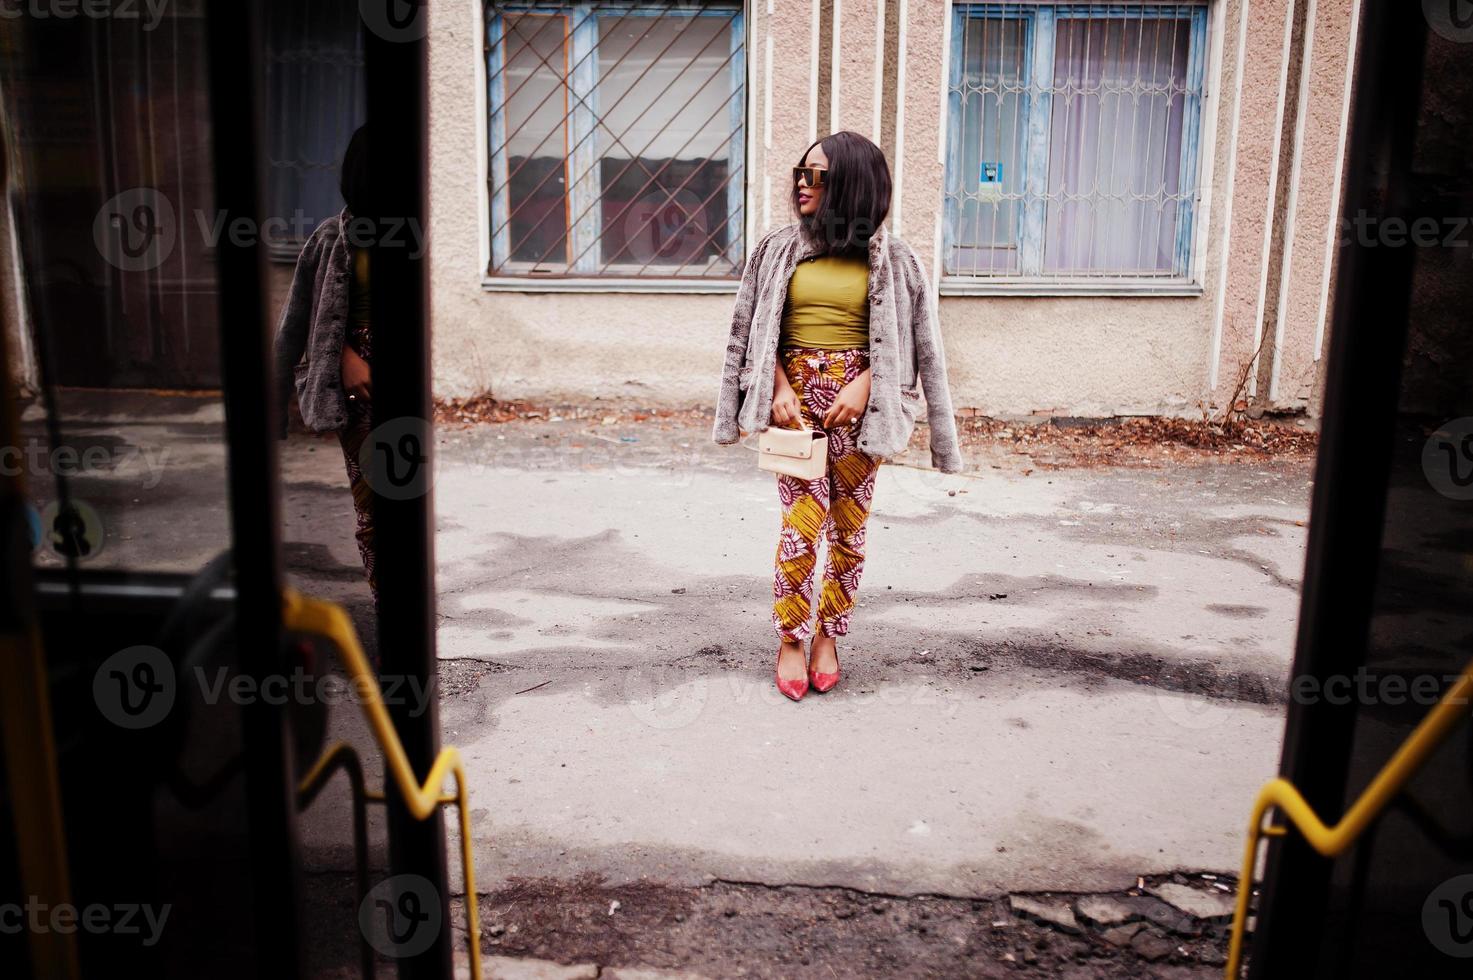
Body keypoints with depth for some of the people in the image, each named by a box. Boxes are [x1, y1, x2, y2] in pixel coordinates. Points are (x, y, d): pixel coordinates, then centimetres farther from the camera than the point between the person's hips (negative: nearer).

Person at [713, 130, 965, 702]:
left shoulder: (887, 256, 2)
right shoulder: (779, 248, 6)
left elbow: (905, 338, 3)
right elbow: (758, 331, 9)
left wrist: (863, 385, -10)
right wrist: (780, 387, -5)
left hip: (857, 400, 0)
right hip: (796, 392, 0)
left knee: (849, 525, 5)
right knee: (803, 522, -10)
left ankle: (828, 637, 22)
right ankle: (790, 640, 7)